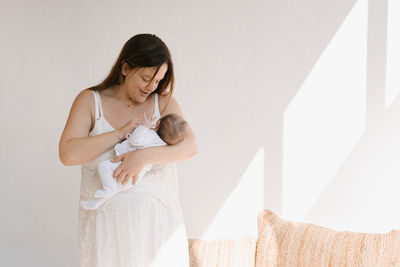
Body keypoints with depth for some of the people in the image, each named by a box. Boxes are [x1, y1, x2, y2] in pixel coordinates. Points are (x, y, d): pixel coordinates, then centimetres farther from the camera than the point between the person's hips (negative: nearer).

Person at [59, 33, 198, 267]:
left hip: (157, 219, 1)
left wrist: (144, 156, -25)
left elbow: (190, 146, -10)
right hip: (107, 219, -1)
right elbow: (67, 154, -10)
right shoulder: (90, 101, 2)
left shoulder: (163, 101, 4)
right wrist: (121, 133, -15)